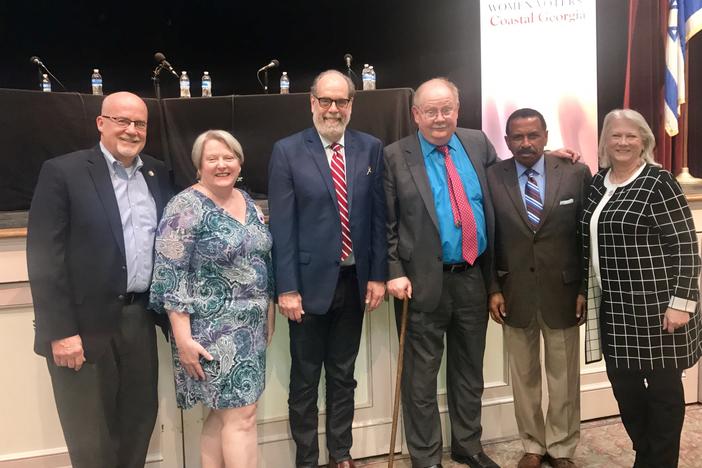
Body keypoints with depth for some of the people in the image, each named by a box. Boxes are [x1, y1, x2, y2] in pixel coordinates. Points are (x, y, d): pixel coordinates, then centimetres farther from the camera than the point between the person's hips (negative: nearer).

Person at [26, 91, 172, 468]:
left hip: (140, 319, 5)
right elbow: (44, 257, -11)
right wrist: (60, 331, -15)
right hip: (85, 324, -4)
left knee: (141, 419, 16)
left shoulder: (157, 173, 9)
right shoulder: (62, 172, -7)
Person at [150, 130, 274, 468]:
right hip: (212, 329, -7)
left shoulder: (247, 202, 9)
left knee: (223, 413, 14)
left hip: (250, 325, 7)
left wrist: (268, 314, 15)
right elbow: (170, 274, -16)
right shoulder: (186, 207, -13)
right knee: (242, 414, -3)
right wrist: (183, 338, -18)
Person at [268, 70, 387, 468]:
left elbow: (379, 216, 4)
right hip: (310, 282, -3)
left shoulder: (371, 148, 3)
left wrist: (378, 275, 0)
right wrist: (287, 288, -12)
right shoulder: (287, 152, -5)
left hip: (354, 281, 3)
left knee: (344, 375, 17)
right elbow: (282, 226, -9)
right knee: (305, 379, 12)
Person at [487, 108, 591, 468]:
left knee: (564, 378, 12)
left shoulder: (576, 174, -3)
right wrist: (492, 289, -3)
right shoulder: (491, 178, -3)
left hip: (562, 293, 0)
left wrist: (586, 289, -2)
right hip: (514, 294, 0)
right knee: (524, 377, 14)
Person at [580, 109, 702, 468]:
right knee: (624, 387, 13)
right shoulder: (598, 182, 9)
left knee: (663, 387, 7)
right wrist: (583, 291, 14)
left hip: (656, 305, -6)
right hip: (614, 307, 6)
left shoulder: (658, 182, -9)